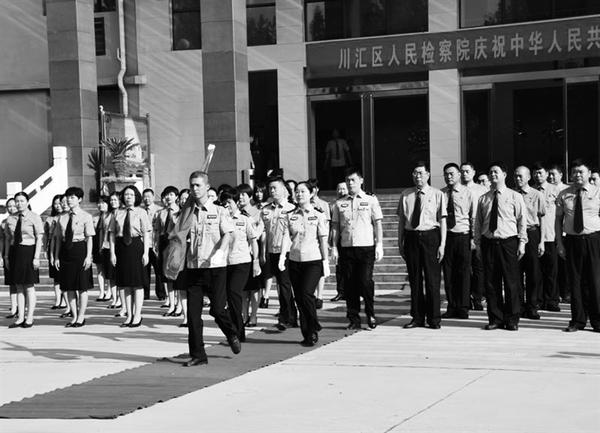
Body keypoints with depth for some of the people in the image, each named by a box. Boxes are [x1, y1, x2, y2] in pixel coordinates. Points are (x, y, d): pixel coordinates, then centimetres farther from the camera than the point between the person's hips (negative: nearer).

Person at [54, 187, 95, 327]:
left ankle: (81, 317, 10)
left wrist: (88, 256, -12)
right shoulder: (62, 218, 9)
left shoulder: (86, 217, -3)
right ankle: (74, 316, 17)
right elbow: (58, 238, 11)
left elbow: (89, 238, -5)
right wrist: (56, 257, 6)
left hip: (80, 249, -4)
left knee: (82, 286, 1)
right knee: (69, 286, 8)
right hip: (66, 251, 5)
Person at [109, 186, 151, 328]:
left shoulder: (141, 212, -2)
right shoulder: (118, 213, 6)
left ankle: (137, 316, 9)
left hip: (136, 246, -3)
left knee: (137, 283, 2)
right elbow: (112, 234, 6)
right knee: (125, 284, 9)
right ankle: (129, 316, 17)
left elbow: (146, 234, -5)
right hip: (121, 247, 3)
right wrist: (112, 252, -1)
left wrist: (145, 253, -11)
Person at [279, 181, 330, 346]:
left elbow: (323, 240, 1)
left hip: (313, 260, -4)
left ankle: (313, 330, 0)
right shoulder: (290, 216, 8)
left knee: (307, 293, -17)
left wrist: (325, 260, -2)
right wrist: (282, 255, -16)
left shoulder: (318, 215, 1)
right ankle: (306, 334, 14)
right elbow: (286, 237, -1)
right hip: (294, 260, 4)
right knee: (299, 298, 4)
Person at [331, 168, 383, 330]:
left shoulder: (371, 200, 5)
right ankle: (354, 319, 11)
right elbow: (335, 226, 11)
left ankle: (370, 314, 10)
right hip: (346, 247, 2)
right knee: (349, 284, 3)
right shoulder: (339, 203, 10)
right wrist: (334, 247, 4)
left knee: (365, 281, -9)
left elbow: (377, 224, 3)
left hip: (366, 246, -2)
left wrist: (379, 245, -3)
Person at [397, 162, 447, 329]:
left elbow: (442, 221, -2)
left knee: (432, 279, 1)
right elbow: (401, 220, 11)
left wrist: (442, 245, -8)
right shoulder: (405, 195, 8)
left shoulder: (437, 195, 0)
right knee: (414, 279, 7)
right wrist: (400, 243, 6)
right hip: (411, 237, 3)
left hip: (430, 236, -3)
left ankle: (434, 319, 9)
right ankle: (417, 318, 15)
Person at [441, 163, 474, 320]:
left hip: (463, 236, -2)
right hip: (445, 235, 2)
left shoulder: (468, 193, 2)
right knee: (448, 273, 4)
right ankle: (451, 307, 12)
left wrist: (473, 237, -5)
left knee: (464, 273, -1)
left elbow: (474, 216, 2)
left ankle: (463, 308, 7)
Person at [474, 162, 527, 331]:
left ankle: (512, 320, 7)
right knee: (491, 283, 3)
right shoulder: (483, 199, 10)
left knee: (511, 282, -1)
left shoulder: (515, 197, 3)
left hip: (508, 242, -2)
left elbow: (522, 221, 2)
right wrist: (478, 243, 7)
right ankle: (495, 319, 11)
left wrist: (521, 242, -5)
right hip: (489, 242, 3)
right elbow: (478, 222, 13)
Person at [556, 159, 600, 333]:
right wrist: (559, 242, 2)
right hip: (572, 240, 2)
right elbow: (558, 219, 9)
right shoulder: (564, 195, 8)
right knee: (575, 281, 5)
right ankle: (578, 320, 14)